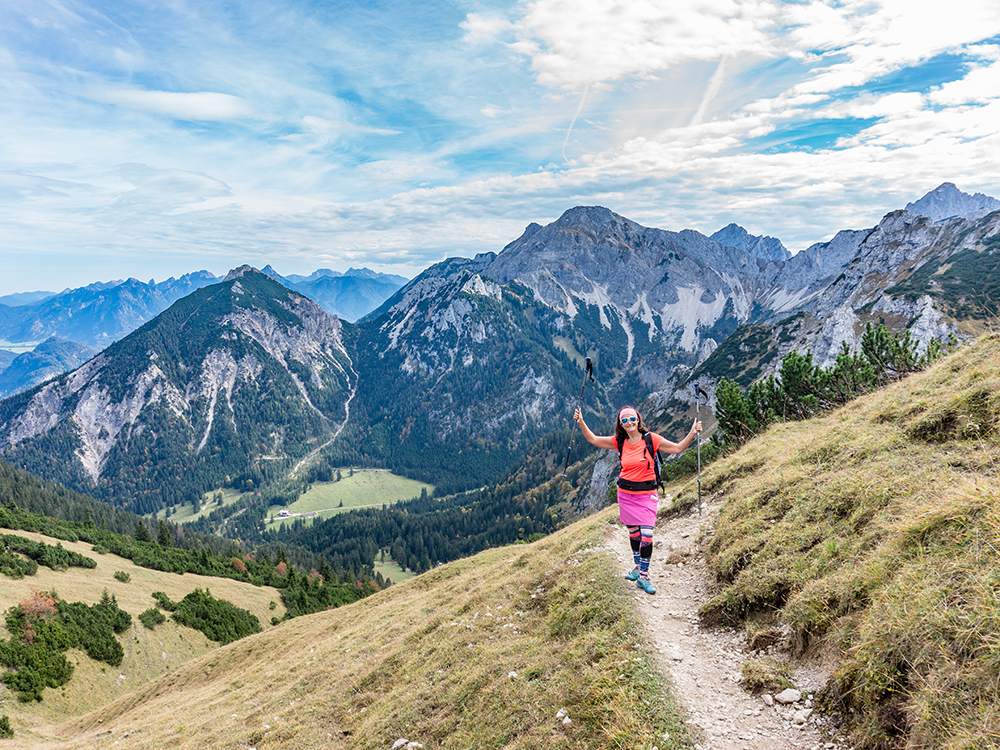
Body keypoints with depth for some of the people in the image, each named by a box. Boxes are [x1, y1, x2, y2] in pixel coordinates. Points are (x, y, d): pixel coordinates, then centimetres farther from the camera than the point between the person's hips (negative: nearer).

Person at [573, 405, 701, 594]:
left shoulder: (650, 439, -9)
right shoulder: (619, 442, 0)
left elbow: (677, 448, -3)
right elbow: (593, 440, 8)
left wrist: (692, 433, -16)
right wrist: (581, 423, -3)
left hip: (646, 493, -3)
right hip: (625, 493, 3)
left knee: (647, 534, -9)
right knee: (633, 532, 15)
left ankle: (643, 575, 1)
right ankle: (638, 566, 33)